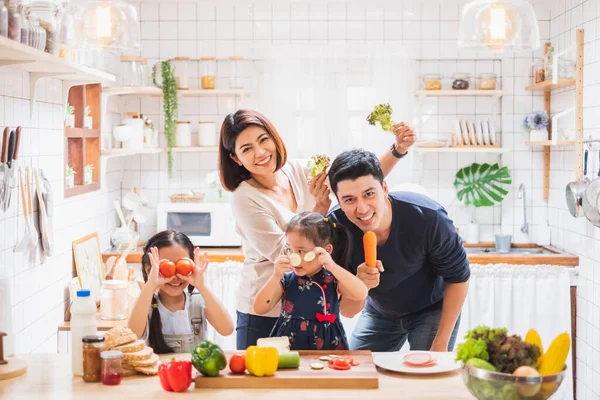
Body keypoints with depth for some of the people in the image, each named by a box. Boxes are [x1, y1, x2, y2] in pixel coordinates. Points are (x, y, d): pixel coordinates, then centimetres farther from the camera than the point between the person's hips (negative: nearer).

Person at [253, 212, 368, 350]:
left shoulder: (333, 279, 0)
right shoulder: (285, 279, 4)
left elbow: (361, 294, -17)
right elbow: (259, 309, -3)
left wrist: (333, 267, -23)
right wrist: (276, 276, -12)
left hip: (327, 345, -1)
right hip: (288, 347, 1)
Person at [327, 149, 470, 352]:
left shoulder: (428, 217, -33)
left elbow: (458, 277, -17)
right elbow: (347, 311, -22)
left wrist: (441, 344, -17)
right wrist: (360, 284, -45)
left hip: (432, 310, -2)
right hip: (379, 312, 3)